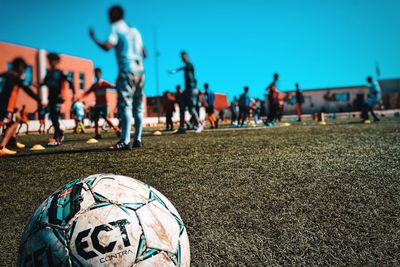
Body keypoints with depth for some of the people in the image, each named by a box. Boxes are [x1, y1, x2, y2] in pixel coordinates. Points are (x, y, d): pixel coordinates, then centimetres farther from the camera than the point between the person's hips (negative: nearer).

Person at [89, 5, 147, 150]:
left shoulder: (117, 29, 0)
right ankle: (137, 139, 9)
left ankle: (125, 141, -19)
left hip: (127, 71, -7)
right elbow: (144, 54, 22)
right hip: (140, 71, 7)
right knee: (137, 107, 8)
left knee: (125, 106, -12)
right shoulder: (134, 31, 21)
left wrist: (94, 38, -1)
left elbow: (107, 46, -16)